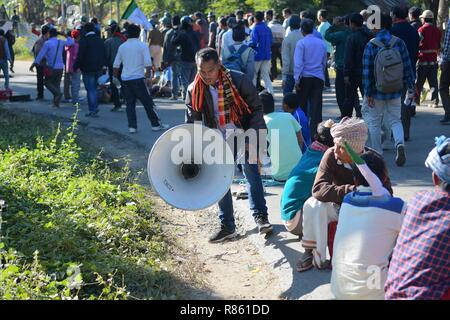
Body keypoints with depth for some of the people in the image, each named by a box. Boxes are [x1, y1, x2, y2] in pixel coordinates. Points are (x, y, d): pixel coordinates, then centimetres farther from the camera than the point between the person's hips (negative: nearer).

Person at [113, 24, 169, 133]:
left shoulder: (122, 47, 9)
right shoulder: (142, 45, -4)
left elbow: (116, 65, 12)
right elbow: (148, 63, -13)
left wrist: (115, 77, 25)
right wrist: (148, 77, -8)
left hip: (125, 79, 4)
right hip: (138, 78, -4)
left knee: (130, 104, 8)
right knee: (147, 102, 3)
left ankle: (132, 126, 3)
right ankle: (156, 124, 8)